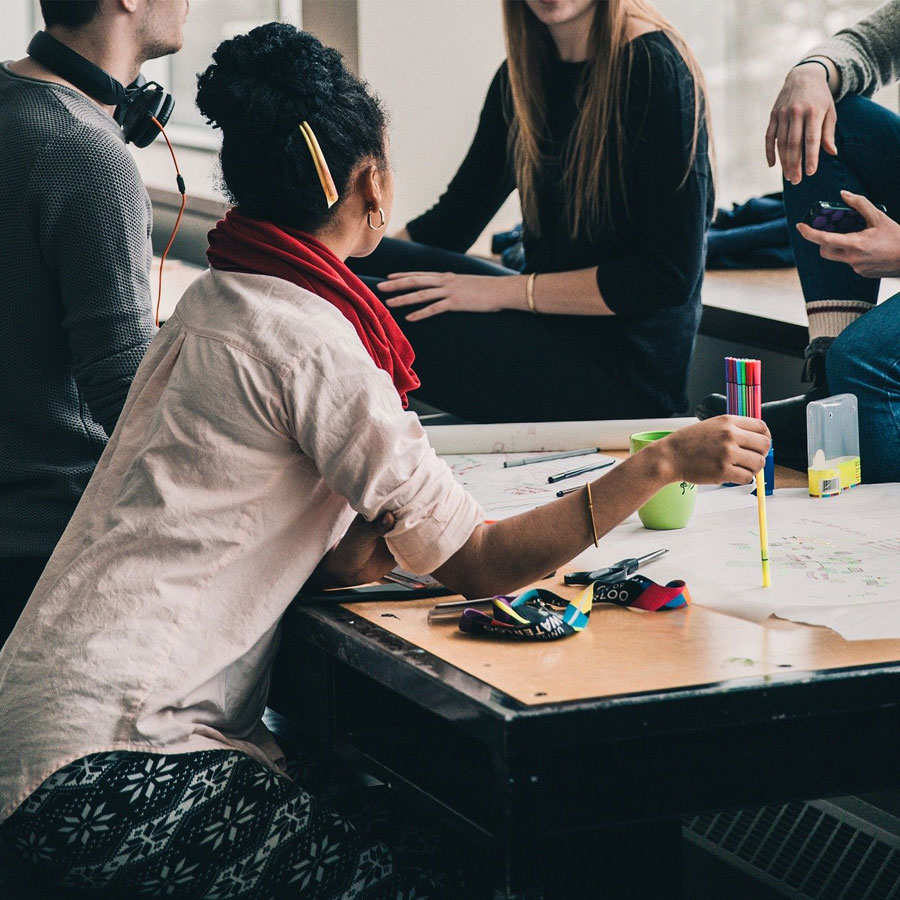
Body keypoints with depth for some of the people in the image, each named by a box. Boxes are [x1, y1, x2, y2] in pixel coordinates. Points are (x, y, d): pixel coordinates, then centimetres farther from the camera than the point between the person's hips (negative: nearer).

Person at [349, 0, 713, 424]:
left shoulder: (654, 69, -14)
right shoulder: (522, 74, 9)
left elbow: (670, 275, -18)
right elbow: (453, 219, 15)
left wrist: (505, 291, -17)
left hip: (625, 372, -7)